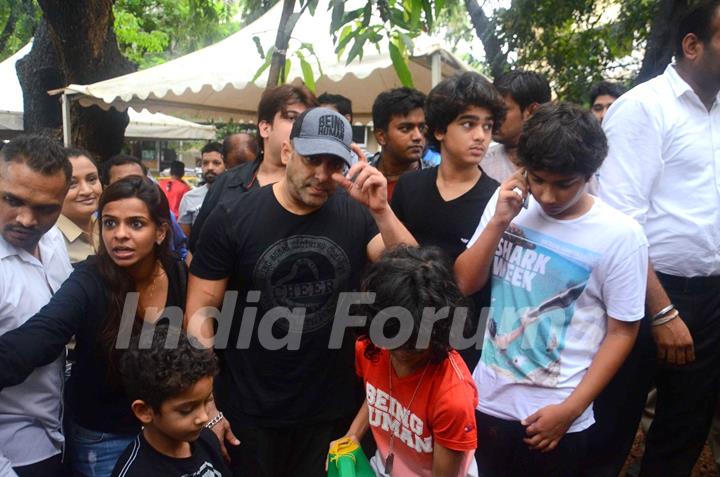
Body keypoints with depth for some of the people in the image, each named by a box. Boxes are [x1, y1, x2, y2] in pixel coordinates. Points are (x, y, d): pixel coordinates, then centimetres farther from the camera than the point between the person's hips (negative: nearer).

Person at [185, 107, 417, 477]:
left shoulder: (357, 214, -5)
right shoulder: (233, 219, -10)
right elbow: (200, 310, -7)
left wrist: (381, 210, -25)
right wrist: (205, 405, -9)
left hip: (333, 408, 2)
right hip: (250, 411, -2)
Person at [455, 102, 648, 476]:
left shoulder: (620, 235, -12)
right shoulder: (508, 205, -2)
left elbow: (621, 333, -7)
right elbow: (465, 284, -2)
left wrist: (570, 410, -12)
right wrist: (498, 222, -15)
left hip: (556, 416, -3)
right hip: (487, 400, 3)